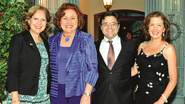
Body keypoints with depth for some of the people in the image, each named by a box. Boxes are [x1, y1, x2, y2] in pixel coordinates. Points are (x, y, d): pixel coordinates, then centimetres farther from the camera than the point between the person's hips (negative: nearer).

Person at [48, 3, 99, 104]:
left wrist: (87, 95, -13)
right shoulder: (52, 40, 8)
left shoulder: (86, 39, -1)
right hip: (57, 91, 3)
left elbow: (92, 69, -5)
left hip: (79, 92, -2)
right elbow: (49, 67, 15)